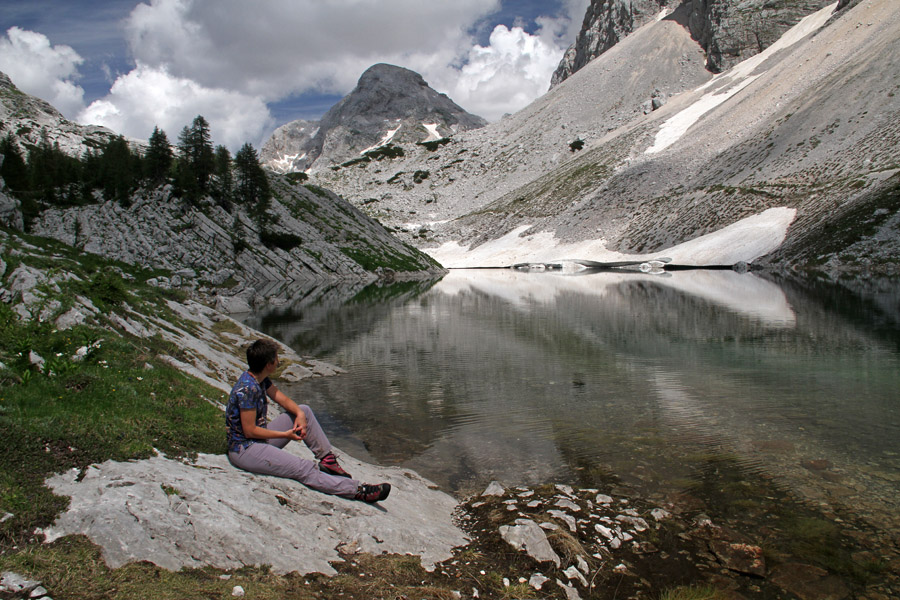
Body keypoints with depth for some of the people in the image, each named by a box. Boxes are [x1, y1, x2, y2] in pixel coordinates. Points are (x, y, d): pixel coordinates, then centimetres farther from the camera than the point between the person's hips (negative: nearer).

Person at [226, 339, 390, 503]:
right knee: (304, 469, -22)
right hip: (244, 450, -10)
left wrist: (299, 413, -9)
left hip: (260, 437, 10)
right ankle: (358, 490, -23)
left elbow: (280, 397, 11)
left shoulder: (259, 378, 2)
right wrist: (286, 434, -15)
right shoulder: (247, 389, -26)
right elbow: (250, 431, -24)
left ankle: (327, 459, 7)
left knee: (305, 410, 8)